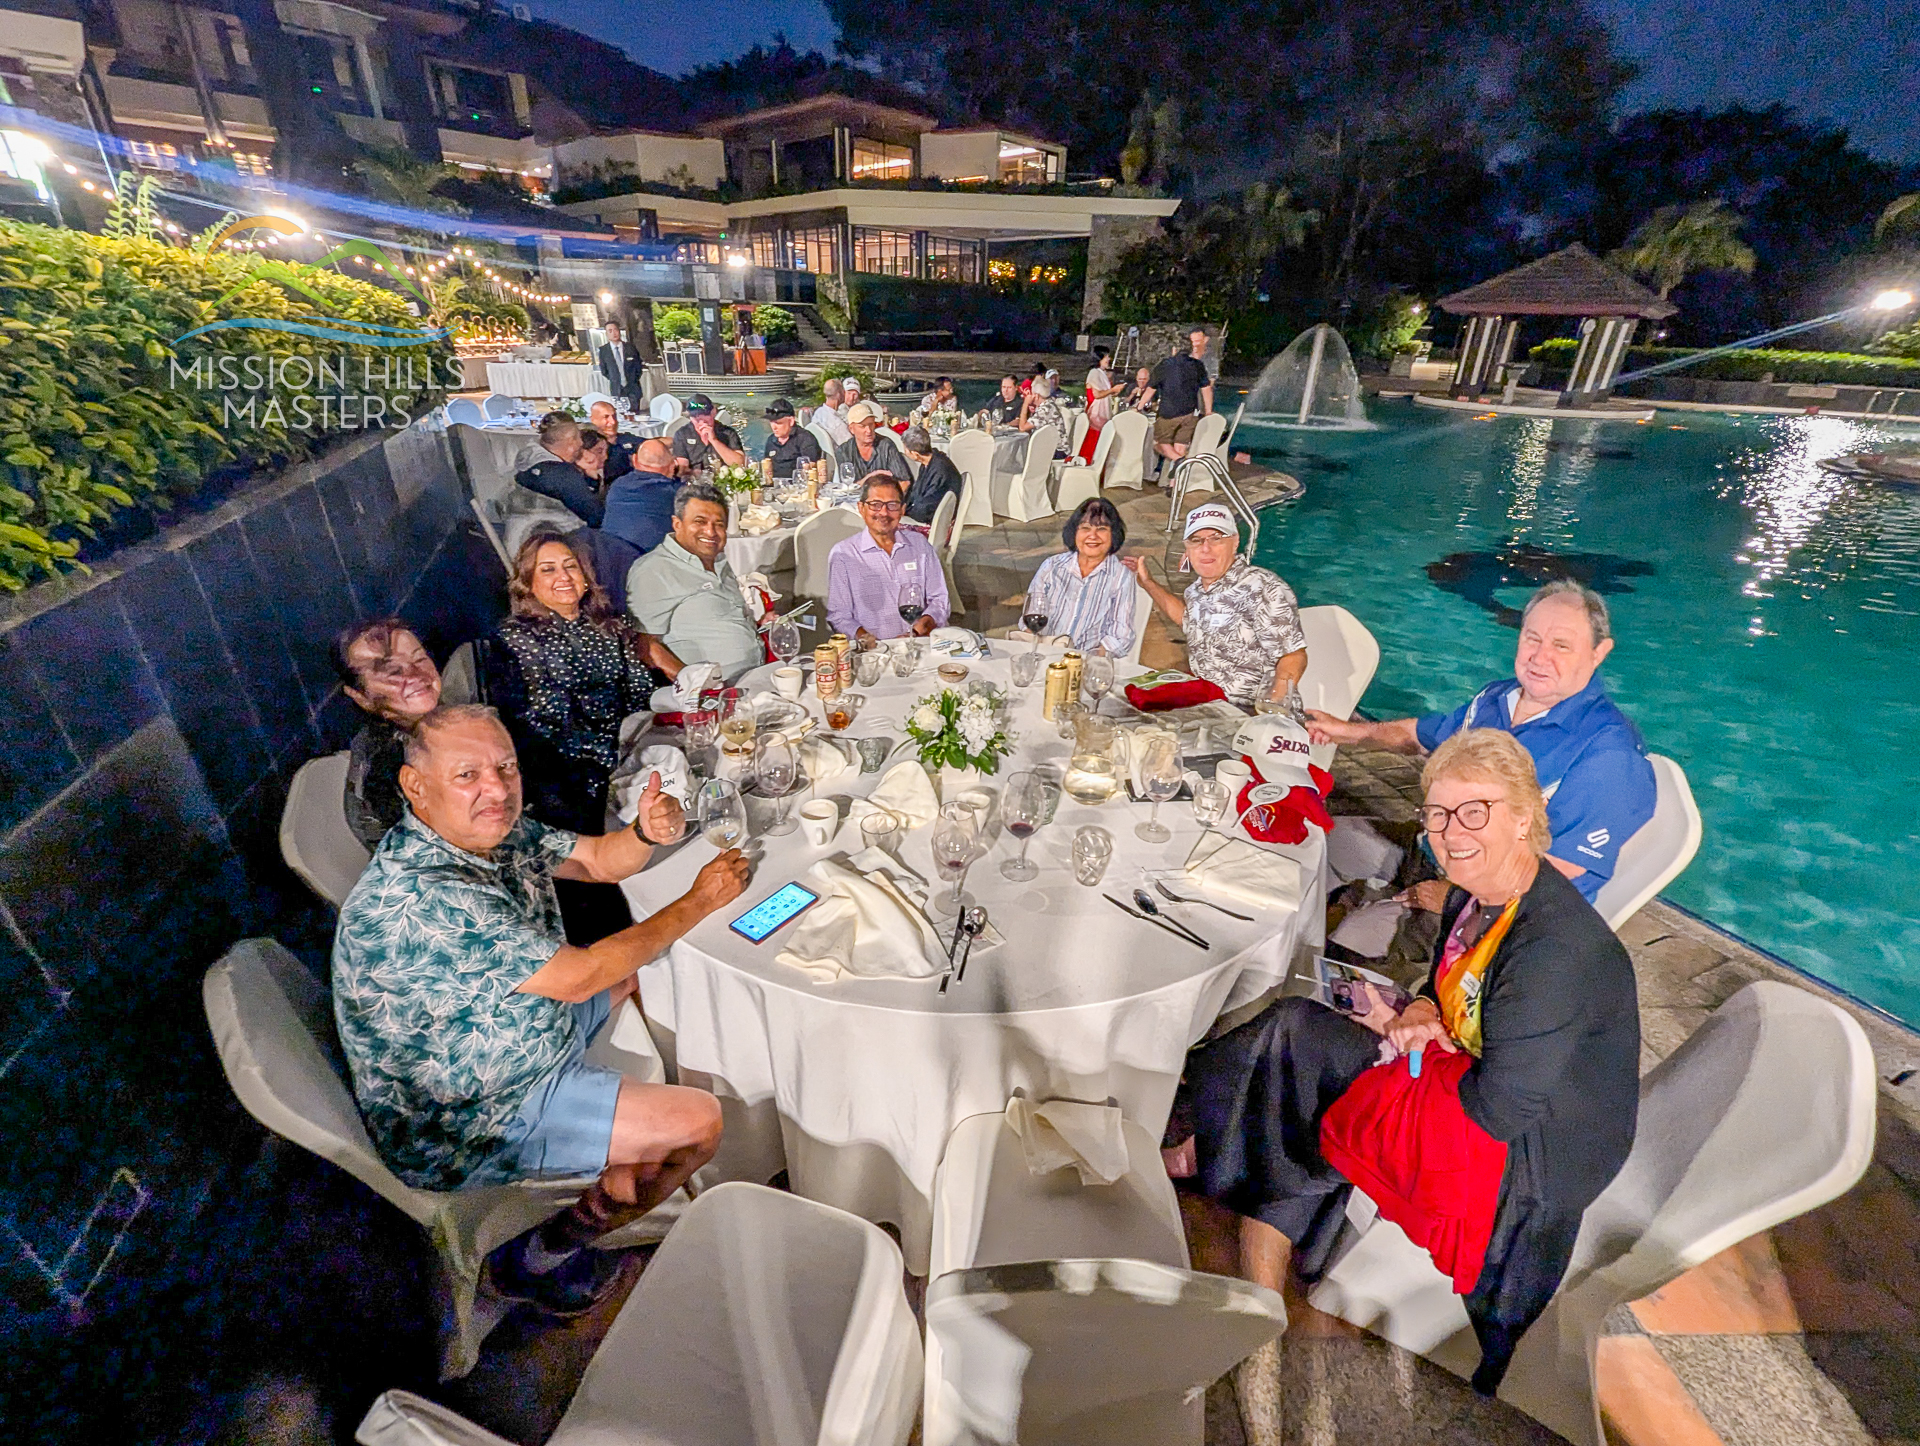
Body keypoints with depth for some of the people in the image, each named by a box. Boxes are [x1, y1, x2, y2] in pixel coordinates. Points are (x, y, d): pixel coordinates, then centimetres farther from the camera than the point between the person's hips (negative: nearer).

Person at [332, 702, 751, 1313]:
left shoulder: (493, 829, -8)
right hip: (462, 1126, -9)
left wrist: (646, 832, -22)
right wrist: (699, 901, -22)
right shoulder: (422, 902, -35)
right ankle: (537, 1258, 13)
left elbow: (602, 859, 2)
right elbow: (578, 977, -30)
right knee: (699, 1122, -8)